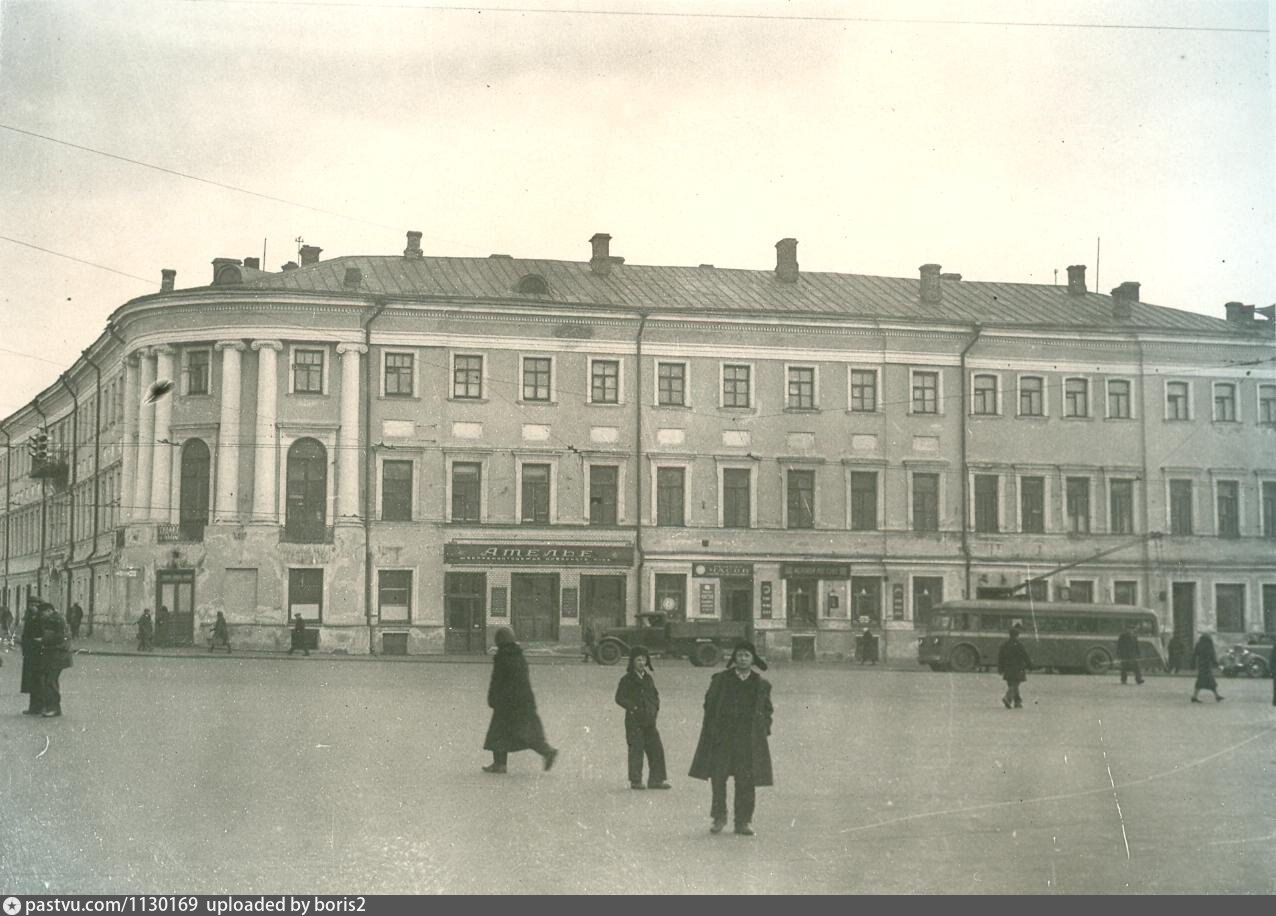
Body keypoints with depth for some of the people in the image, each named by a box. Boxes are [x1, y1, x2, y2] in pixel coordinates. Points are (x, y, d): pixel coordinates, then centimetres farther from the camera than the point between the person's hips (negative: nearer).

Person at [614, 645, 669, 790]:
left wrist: (656, 707, 7)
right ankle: (635, 781, 3)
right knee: (636, 750, -4)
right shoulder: (627, 680, -3)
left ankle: (656, 780, 8)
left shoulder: (648, 678, 15)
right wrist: (634, 708, -16)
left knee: (656, 748, 2)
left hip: (649, 721, 6)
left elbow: (655, 694, 25)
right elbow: (619, 698, -8)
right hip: (634, 720, -6)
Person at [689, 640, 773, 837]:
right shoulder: (720, 680, 5)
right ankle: (718, 817, 12)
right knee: (718, 777, -2)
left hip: (749, 739, 0)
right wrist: (711, 730, -2)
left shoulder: (761, 684, 8)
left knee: (746, 782, -1)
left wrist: (764, 731, 4)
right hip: (721, 737, 0)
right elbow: (709, 705, 7)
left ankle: (743, 821, 8)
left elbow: (767, 710, 16)